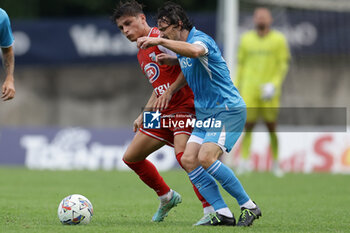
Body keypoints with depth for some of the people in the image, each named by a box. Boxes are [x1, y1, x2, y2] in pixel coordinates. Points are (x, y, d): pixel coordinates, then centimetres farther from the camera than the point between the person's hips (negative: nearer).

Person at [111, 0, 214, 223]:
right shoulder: (142, 54, 18)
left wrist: (170, 92, -24)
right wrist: (144, 115, 25)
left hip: (184, 107, -10)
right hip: (163, 113, 10)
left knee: (183, 154, -30)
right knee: (131, 157, 11)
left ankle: (211, 210, -26)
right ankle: (167, 197, 27)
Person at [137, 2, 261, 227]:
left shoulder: (200, 39, -17)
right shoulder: (182, 48, 14)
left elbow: (195, 51, -44)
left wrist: (160, 41, -44)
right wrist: (170, 91, 22)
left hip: (228, 110, -10)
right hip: (206, 114, 10)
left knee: (206, 158, -23)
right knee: (188, 160, -5)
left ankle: (249, 206, -10)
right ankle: (223, 213, -5)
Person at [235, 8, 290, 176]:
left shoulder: (278, 40, 4)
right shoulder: (246, 39, 11)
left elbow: (283, 64, 2)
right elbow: (241, 65, 15)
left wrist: (275, 83, -11)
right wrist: (236, 86, 10)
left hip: (268, 91, -1)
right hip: (249, 88, 1)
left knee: (271, 127, 0)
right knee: (248, 125, -6)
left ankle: (275, 162, 13)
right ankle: (244, 161, -6)